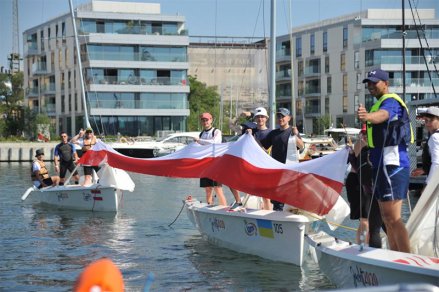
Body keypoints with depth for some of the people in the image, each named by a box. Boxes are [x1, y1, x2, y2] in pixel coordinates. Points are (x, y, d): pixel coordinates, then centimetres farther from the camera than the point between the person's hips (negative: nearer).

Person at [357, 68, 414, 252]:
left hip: (392, 164, -11)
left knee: (392, 217, -15)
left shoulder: (390, 101, -11)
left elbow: (383, 115, -36)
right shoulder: (380, 104, 23)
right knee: (387, 218, 14)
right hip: (382, 165, 11)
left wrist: (368, 116, -56)